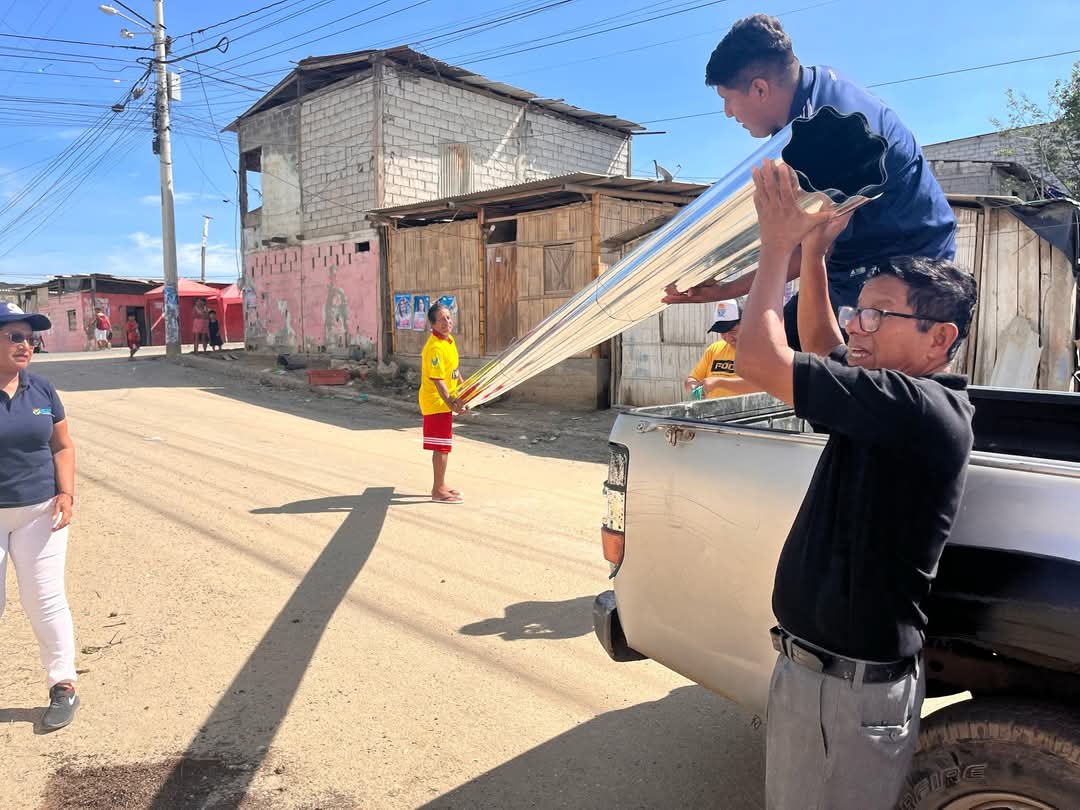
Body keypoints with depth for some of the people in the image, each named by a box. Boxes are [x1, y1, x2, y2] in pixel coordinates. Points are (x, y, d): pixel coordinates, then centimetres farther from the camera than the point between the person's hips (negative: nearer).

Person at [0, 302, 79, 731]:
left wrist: (66, 493, -5)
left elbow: (62, 446, 8)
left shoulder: (41, 389, 2)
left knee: (45, 600, 6)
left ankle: (63, 687, 18)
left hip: (39, 512, 2)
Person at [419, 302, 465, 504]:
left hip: (445, 400, 10)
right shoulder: (435, 348, -22)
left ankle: (440, 485, 27)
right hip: (436, 402, -10)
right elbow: (437, 380, -26)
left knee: (443, 446, 17)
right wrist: (450, 403, -32)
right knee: (441, 446, -4)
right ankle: (438, 491, 4)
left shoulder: (449, 340, 8)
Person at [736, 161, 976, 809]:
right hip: (817, 663, 9)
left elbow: (759, 357, -30)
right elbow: (819, 344, 20)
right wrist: (813, 251, 9)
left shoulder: (921, 410, -25)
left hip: (852, 688, -9)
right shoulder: (907, 403, 4)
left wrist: (779, 245, -16)